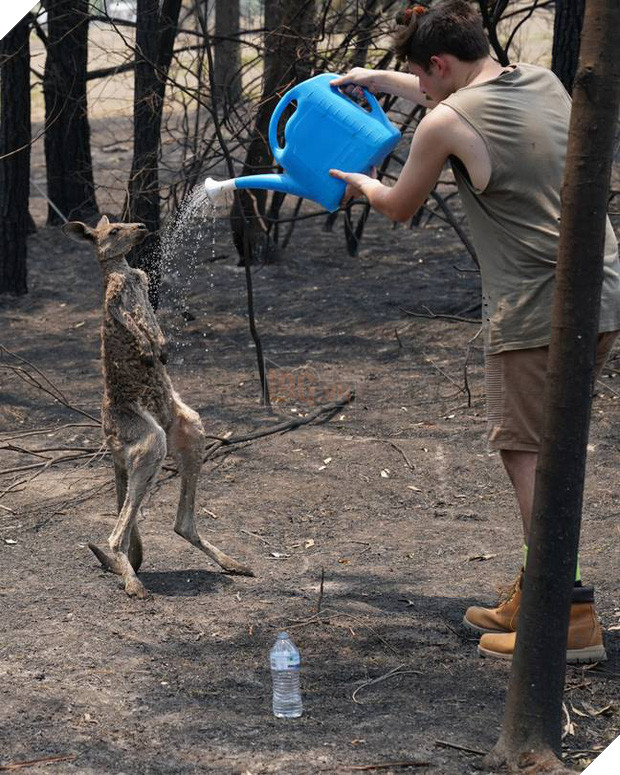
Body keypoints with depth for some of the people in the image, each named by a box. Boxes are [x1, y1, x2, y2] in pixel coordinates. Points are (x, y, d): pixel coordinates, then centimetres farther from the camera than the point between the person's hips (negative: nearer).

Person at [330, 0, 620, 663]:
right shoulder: (545, 83, 13)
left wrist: (361, 183, 31)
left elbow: (399, 208, 10)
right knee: (545, 446, 17)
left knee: (527, 453, -1)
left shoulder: (446, 124, -8)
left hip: (537, 310, -8)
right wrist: (379, 79, 41)